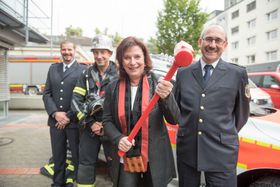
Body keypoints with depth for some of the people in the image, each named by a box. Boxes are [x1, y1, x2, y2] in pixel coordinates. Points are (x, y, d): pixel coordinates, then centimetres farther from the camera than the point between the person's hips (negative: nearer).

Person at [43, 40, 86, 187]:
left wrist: (69, 117, -12)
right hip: (55, 120, 4)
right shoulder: (53, 68, 13)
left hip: (74, 121, -4)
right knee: (58, 156, 14)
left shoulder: (83, 70, -2)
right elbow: (46, 93, 8)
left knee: (77, 156, 8)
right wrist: (55, 113, -7)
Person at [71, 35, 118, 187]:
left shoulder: (118, 75, -4)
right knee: (85, 163, 10)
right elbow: (76, 100, 2)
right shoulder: (86, 74, 6)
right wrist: (90, 123, -7)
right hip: (90, 127, 3)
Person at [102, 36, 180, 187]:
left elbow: (174, 119, -12)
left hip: (155, 161, -1)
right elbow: (107, 121, 4)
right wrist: (118, 139, -15)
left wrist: (166, 97, -31)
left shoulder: (158, 84, -8)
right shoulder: (113, 88, -1)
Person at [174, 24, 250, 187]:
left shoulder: (238, 74, -1)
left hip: (222, 153, -2)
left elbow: (242, 112, 8)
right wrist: (186, 128, 12)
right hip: (187, 149, 3)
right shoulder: (183, 73, 5)